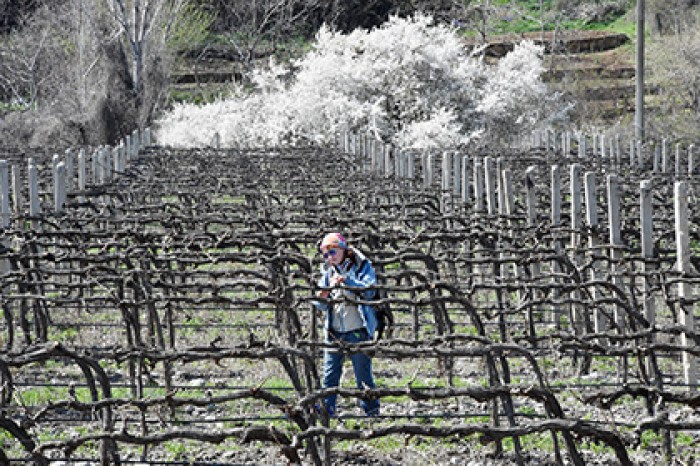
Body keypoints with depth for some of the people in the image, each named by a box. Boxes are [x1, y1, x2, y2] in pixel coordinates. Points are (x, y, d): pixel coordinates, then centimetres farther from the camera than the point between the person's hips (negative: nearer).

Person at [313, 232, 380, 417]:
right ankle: (326, 409, 9)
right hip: (334, 332, 4)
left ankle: (372, 410, 10)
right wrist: (322, 297, -12)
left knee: (363, 374, 1)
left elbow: (369, 291, -16)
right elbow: (321, 305, 11)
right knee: (330, 375, 4)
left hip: (357, 332, -4)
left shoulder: (362, 268, 1)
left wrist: (347, 282, -27)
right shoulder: (328, 273, 13)